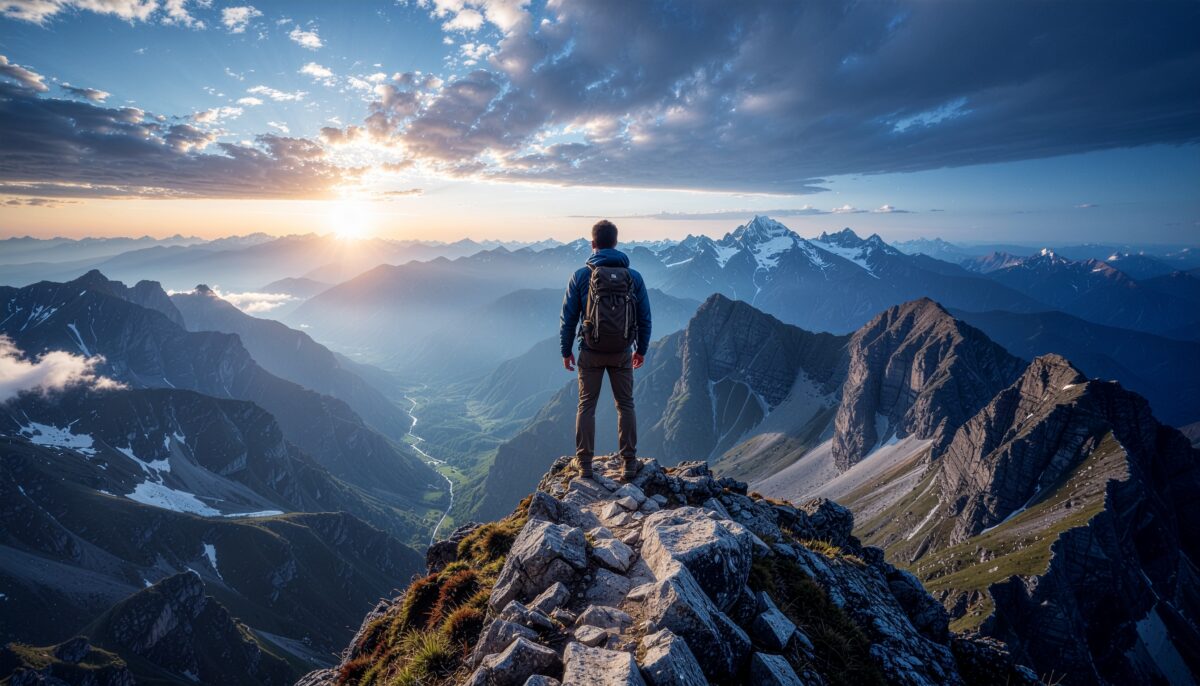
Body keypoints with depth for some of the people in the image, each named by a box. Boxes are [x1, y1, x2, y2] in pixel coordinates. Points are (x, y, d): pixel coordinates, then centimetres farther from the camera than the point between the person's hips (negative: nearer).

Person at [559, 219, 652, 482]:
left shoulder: (581, 275, -6)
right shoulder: (634, 276, -1)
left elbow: (568, 317, -5)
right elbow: (645, 318, 4)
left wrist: (566, 351, 7)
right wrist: (641, 349, 16)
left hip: (591, 352, -1)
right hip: (622, 353, 1)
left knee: (586, 406, 10)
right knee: (625, 405, 13)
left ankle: (584, 464, 13)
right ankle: (629, 463, 15)